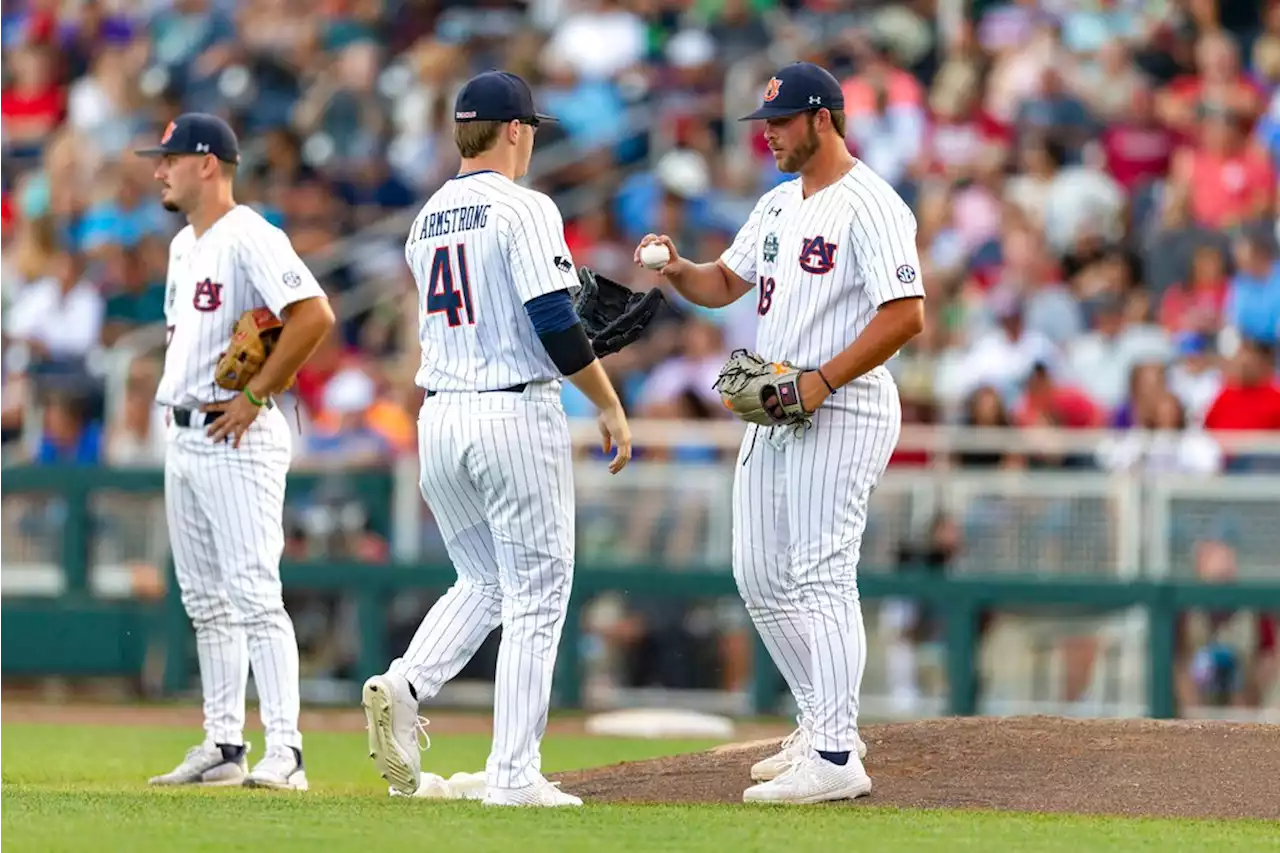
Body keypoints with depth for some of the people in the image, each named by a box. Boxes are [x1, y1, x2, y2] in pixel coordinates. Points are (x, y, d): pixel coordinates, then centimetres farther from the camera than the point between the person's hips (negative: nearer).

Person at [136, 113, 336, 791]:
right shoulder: (182, 246, 16)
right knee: (206, 600, 11)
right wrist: (174, 391, 14)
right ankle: (223, 746, 16)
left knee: (253, 594, -15)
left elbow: (314, 314, -24)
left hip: (237, 437, -10)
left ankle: (284, 752, -18)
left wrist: (255, 397, -20)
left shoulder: (249, 238, -13)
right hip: (183, 434, 10)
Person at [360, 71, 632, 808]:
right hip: (516, 415, -7)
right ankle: (514, 774, -3)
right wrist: (611, 406, -7)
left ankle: (403, 687, -8)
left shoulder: (427, 220, 12)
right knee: (536, 595, 1)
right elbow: (555, 325, -16)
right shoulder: (523, 209, -9)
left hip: (439, 416, 7)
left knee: (482, 583, 19)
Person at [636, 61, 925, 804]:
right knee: (761, 577, 12)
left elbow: (906, 316, -21)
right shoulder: (780, 205, 15)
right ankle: (825, 725, 23)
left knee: (821, 577, -13)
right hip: (774, 411, 10)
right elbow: (726, 284, 23)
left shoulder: (869, 205, -14)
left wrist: (820, 381, -23)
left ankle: (837, 759, -13)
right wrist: (678, 269, 1)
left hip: (842, 412, -10)